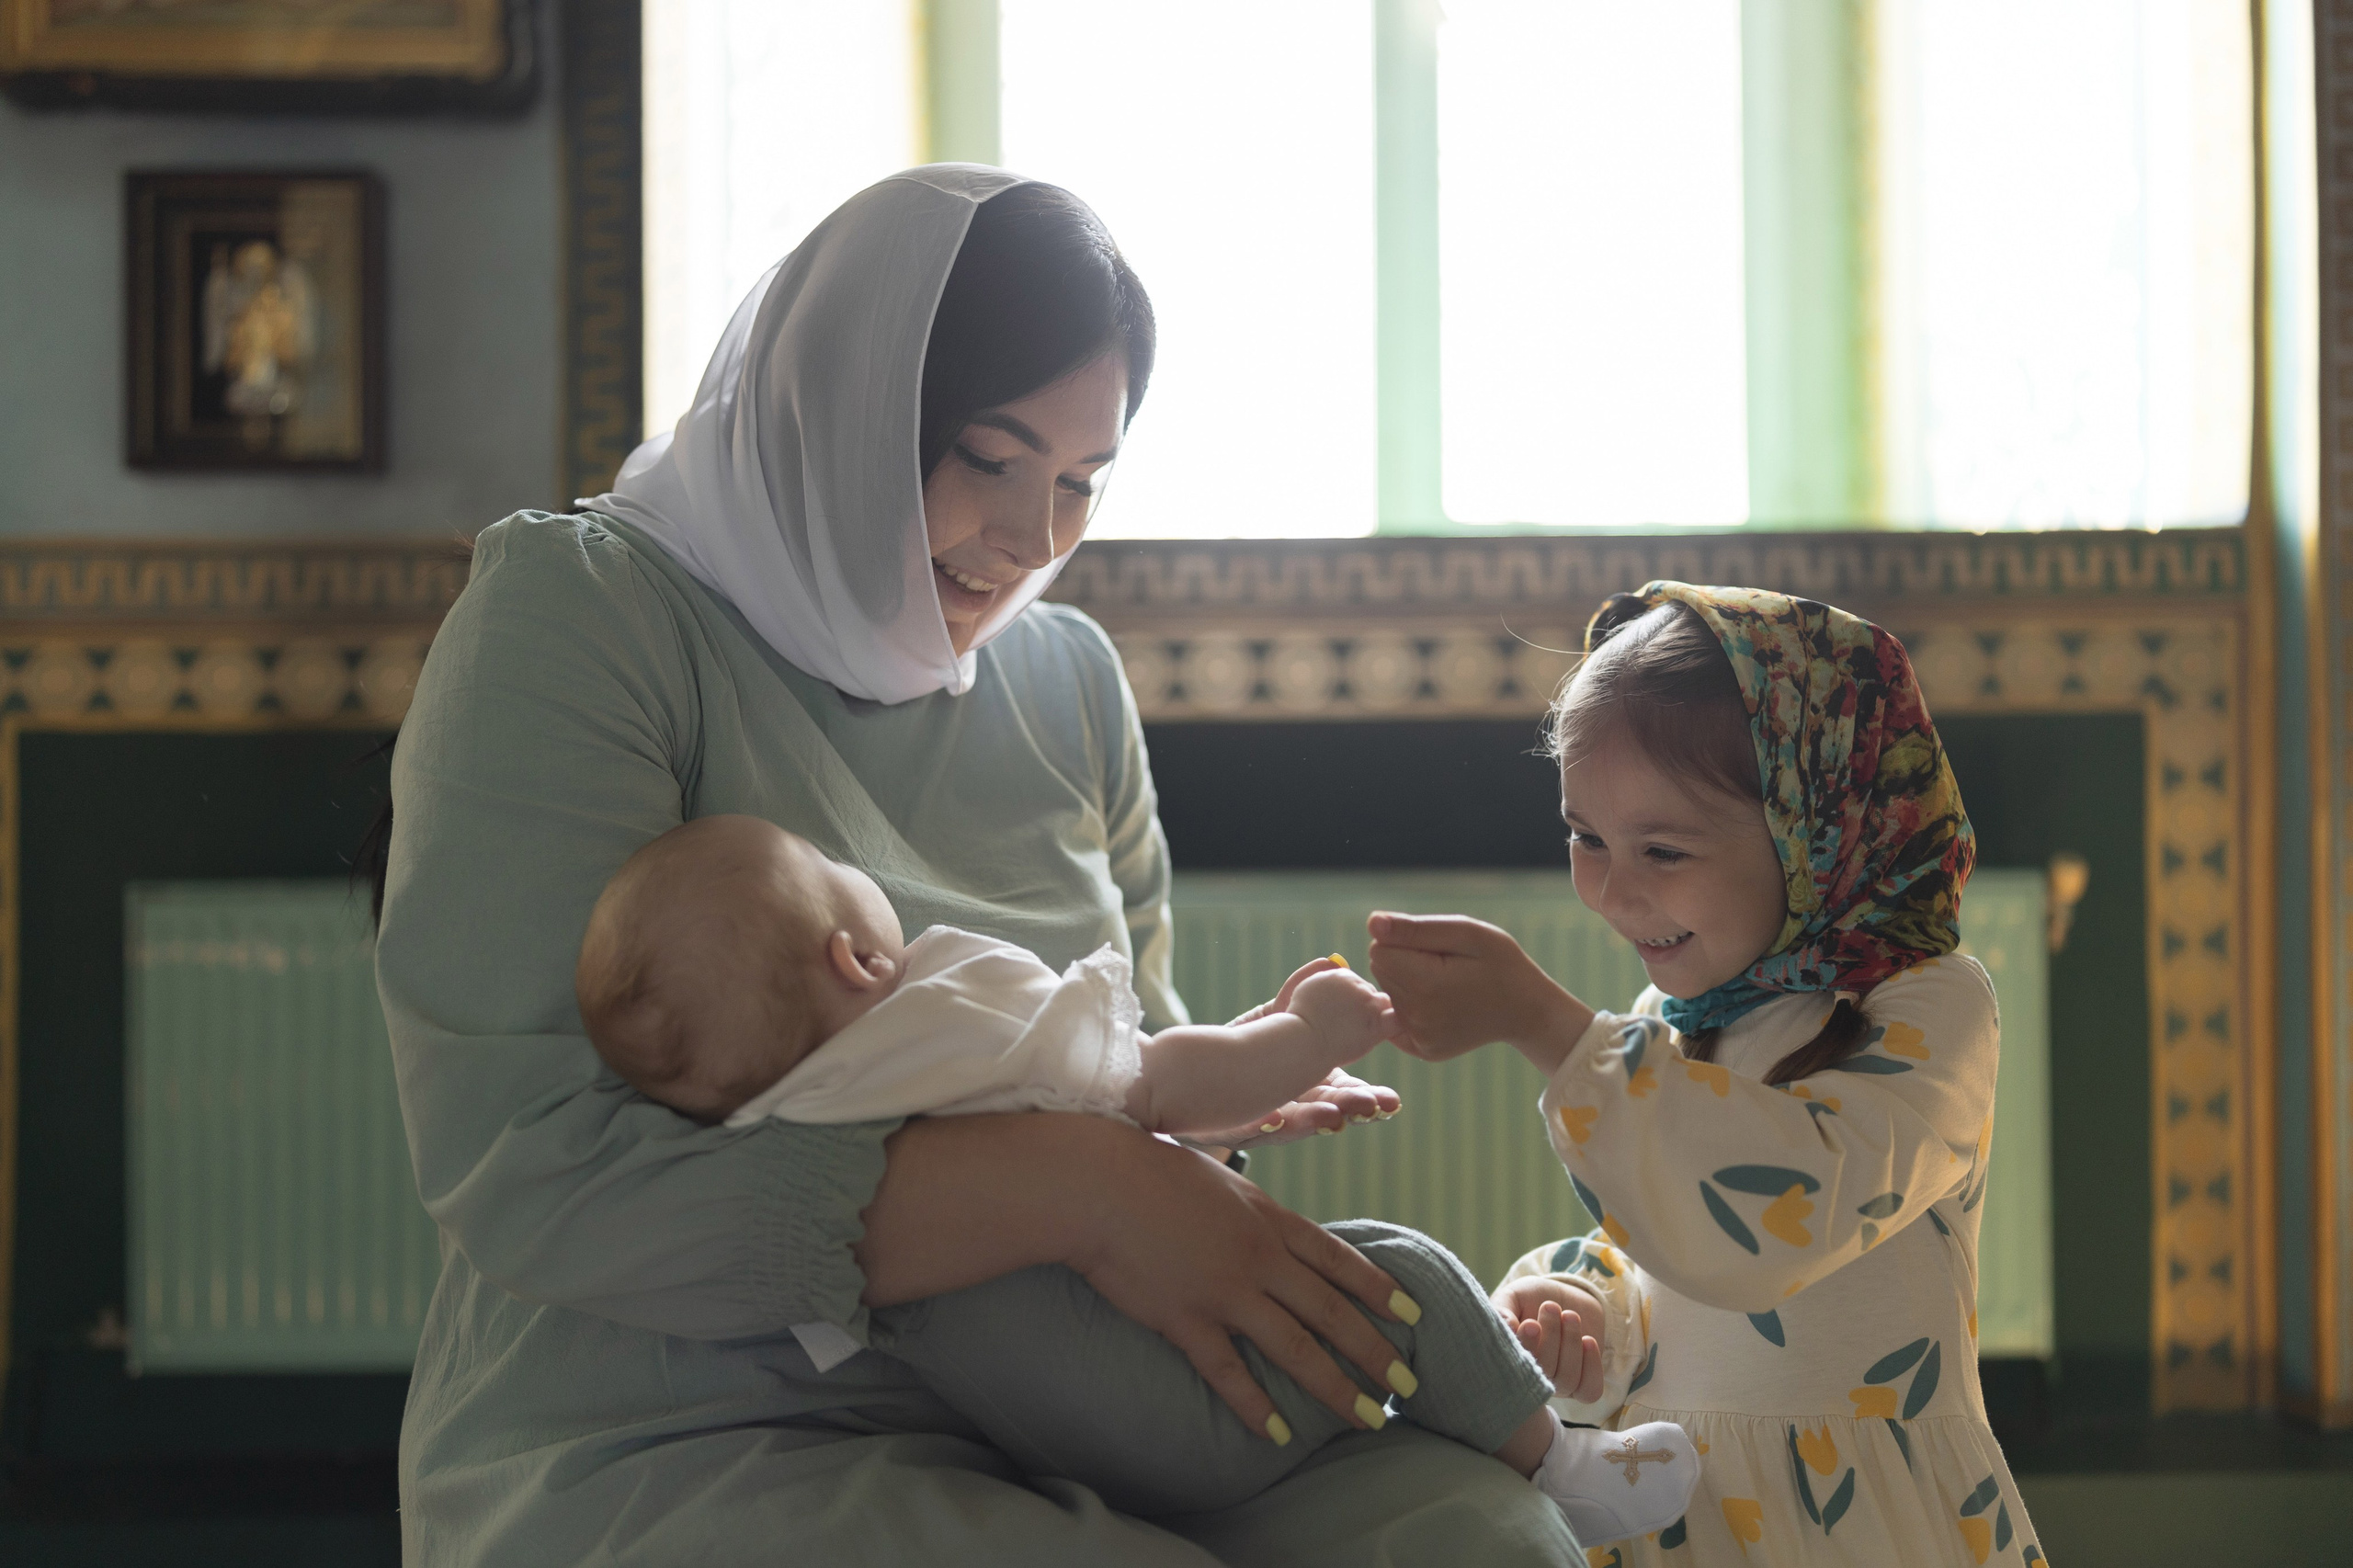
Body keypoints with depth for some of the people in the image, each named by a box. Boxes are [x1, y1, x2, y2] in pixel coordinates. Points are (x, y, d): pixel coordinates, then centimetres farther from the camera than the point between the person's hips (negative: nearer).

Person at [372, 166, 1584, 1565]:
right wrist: (1078, 1196, -24)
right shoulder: (577, 620, -8)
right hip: (666, 1453, -6)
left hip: (1038, 1443, 6)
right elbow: (530, 1174, -19)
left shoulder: (1069, 680, 13)